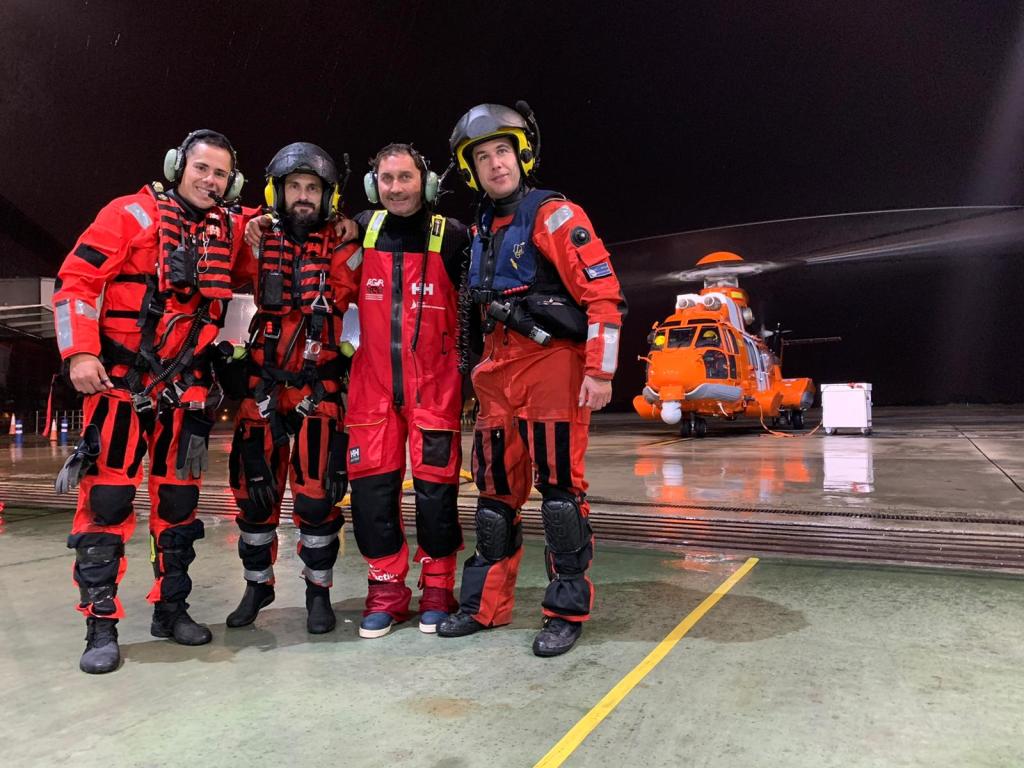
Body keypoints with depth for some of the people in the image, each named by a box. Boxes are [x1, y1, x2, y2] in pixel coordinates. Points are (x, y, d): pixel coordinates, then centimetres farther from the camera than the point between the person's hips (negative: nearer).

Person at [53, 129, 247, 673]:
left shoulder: (232, 230, 9)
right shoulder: (132, 214, -4)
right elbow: (77, 279, -7)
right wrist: (80, 352, -16)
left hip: (187, 387, 5)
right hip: (120, 381, -4)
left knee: (180, 499, 10)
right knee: (107, 499, -4)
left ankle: (171, 608, 25)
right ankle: (101, 625, 8)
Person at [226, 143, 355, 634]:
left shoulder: (340, 247, 5)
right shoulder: (255, 239, 9)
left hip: (318, 386, -2)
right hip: (261, 386, 2)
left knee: (318, 493, -5)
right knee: (254, 489, 8)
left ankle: (318, 589, 15)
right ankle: (257, 584, 28)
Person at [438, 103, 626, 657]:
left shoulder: (553, 215, -6)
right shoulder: (482, 229, 17)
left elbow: (604, 293, -12)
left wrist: (599, 371, -17)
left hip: (552, 361, -7)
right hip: (499, 369, 8)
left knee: (558, 482, -5)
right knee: (495, 486, 10)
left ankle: (568, 609, 8)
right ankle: (486, 604, 21)